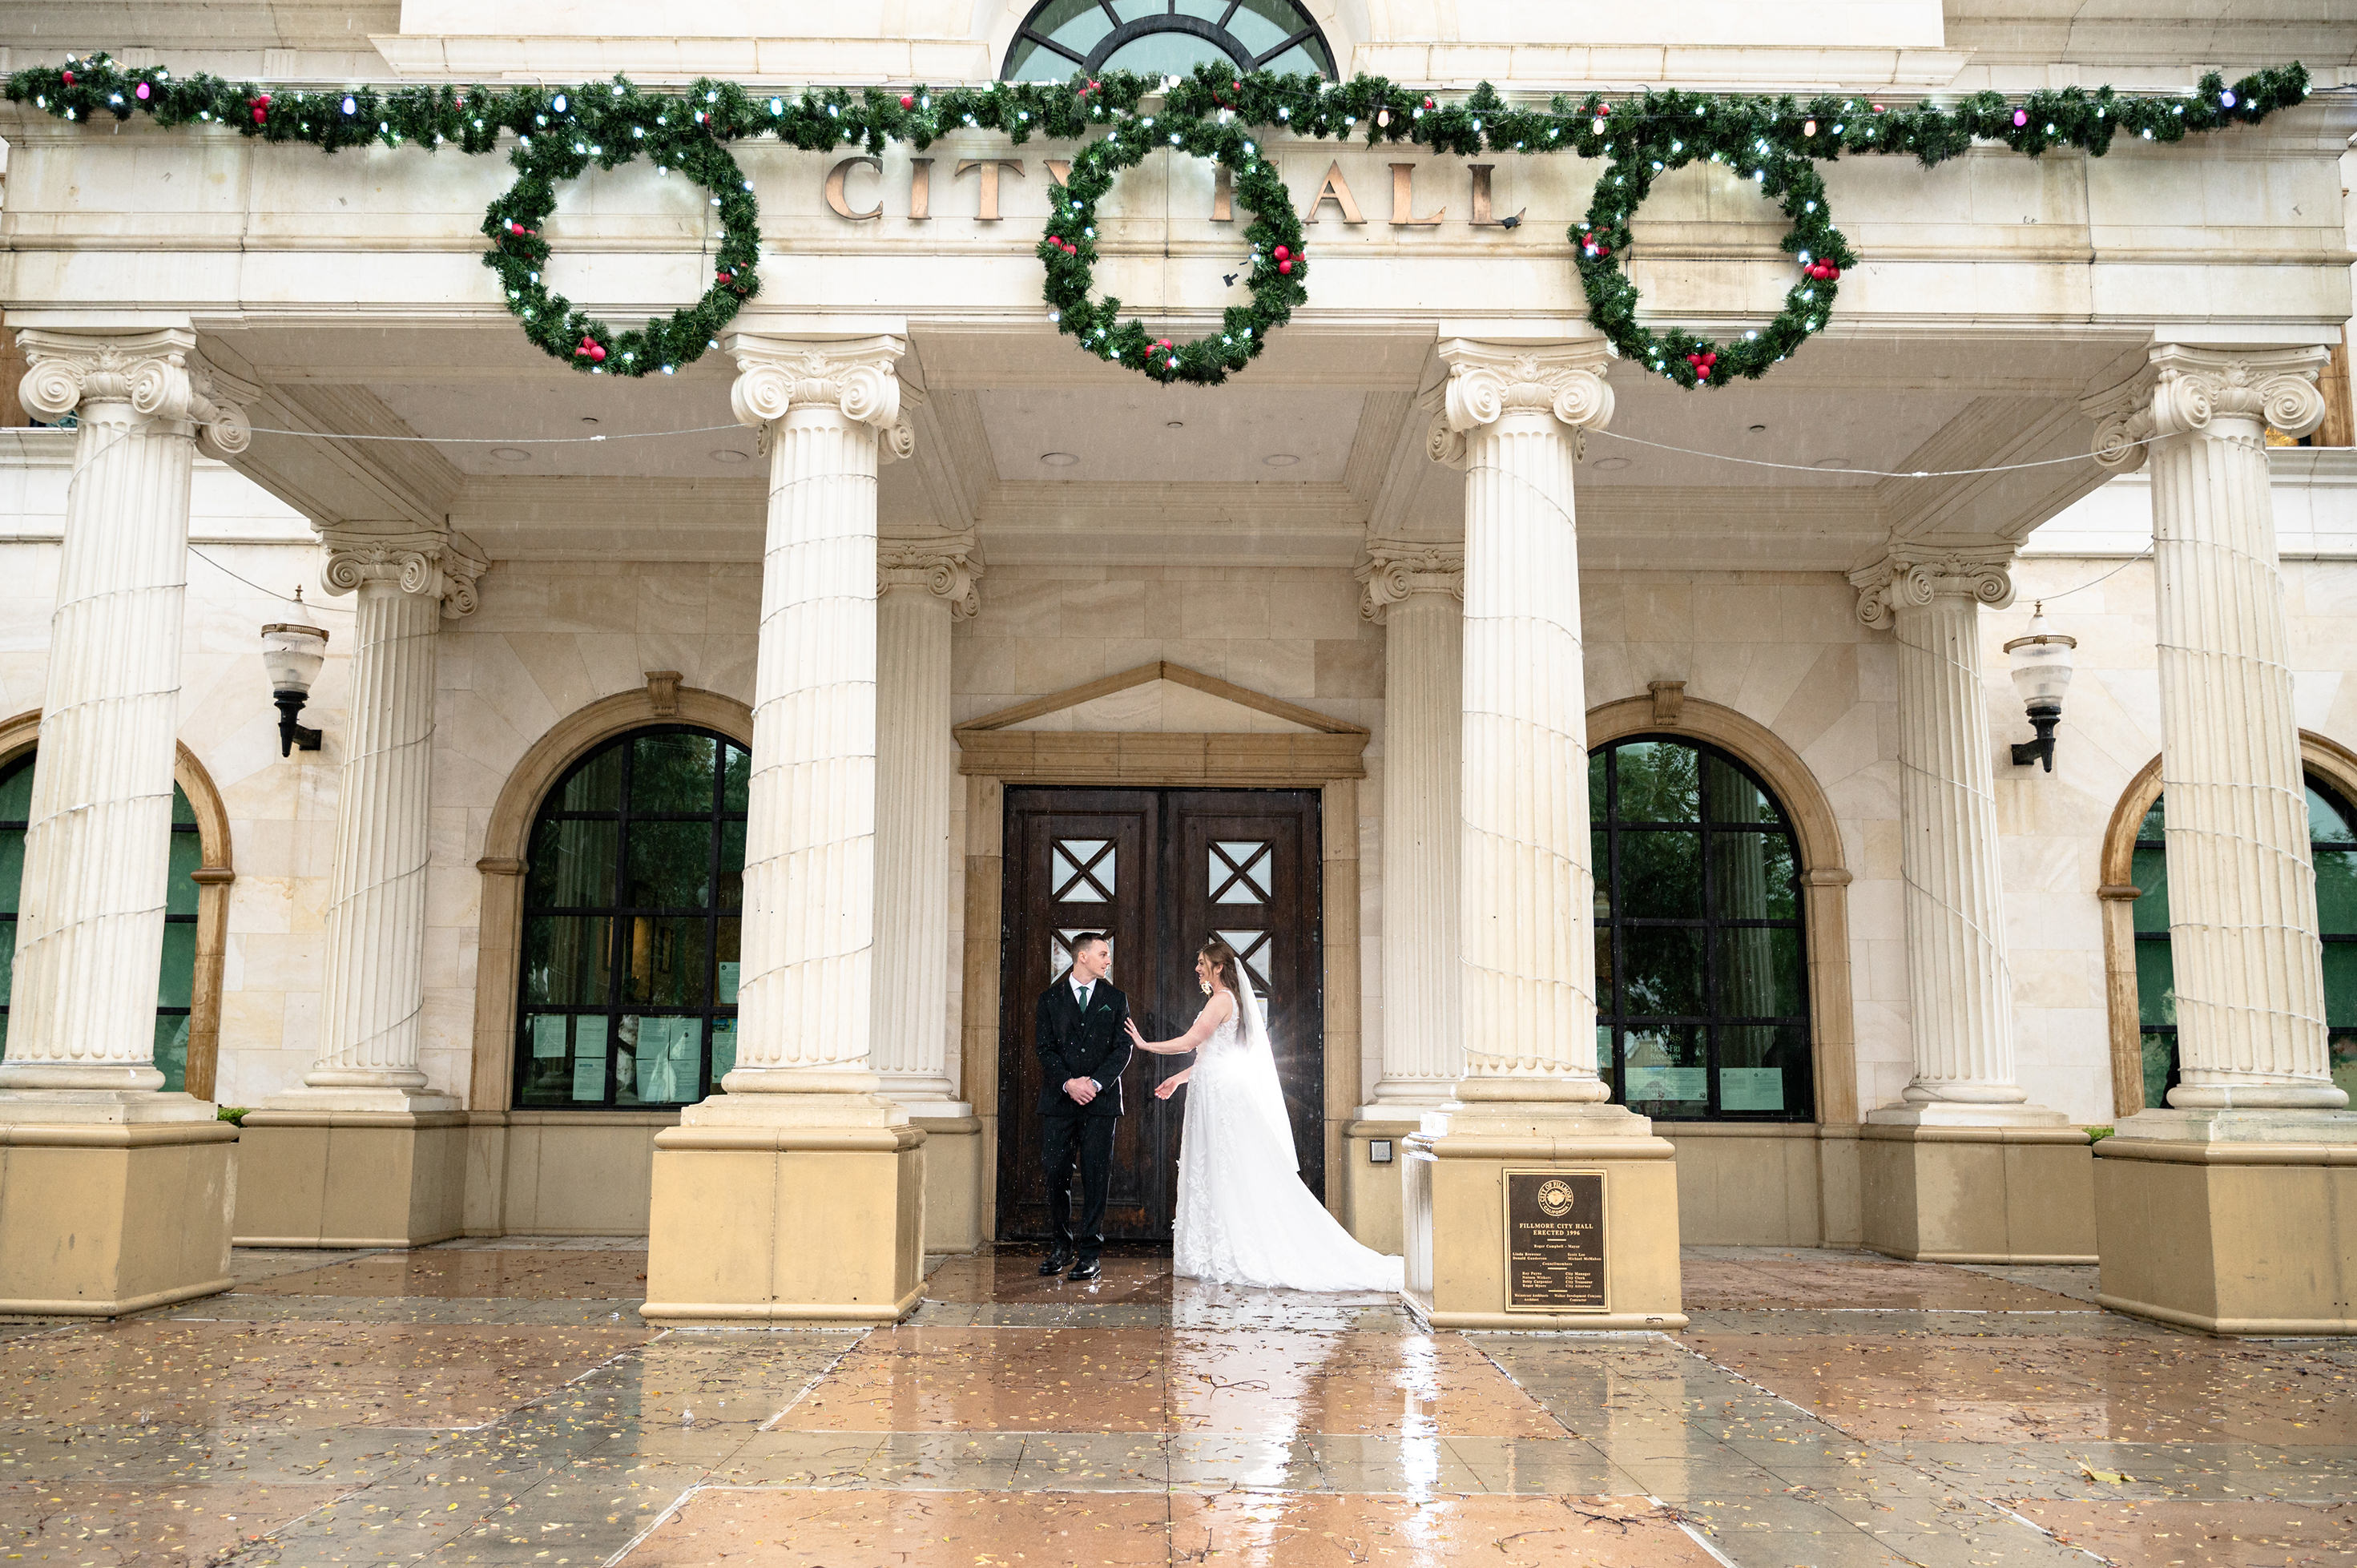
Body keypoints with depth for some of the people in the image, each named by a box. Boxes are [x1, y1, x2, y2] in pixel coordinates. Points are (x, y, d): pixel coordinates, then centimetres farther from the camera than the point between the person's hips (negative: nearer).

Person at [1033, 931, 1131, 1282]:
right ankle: (1061, 1246, 17)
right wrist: (1068, 1083, -13)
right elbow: (1045, 1047, 2)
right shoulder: (1050, 999, 8)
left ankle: (1090, 1253, 3)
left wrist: (1095, 1082, -11)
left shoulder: (1115, 999, 9)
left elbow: (1122, 1049, 2)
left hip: (1101, 1098, 0)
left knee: (1096, 1177, -2)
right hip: (1058, 1099, 0)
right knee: (1056, 1175, 2)